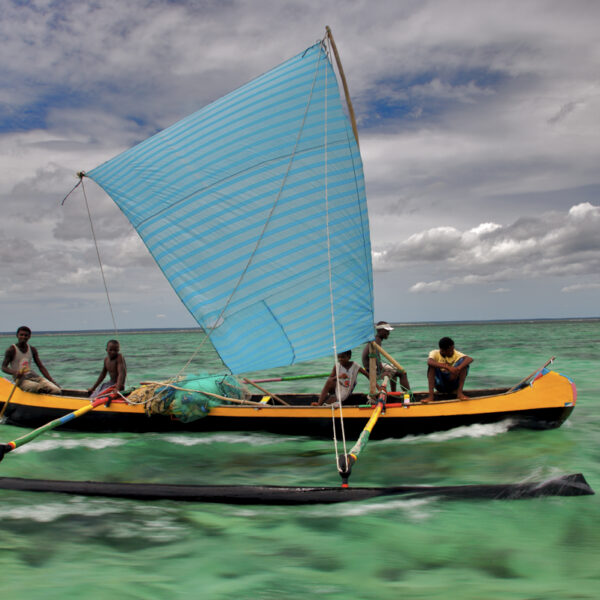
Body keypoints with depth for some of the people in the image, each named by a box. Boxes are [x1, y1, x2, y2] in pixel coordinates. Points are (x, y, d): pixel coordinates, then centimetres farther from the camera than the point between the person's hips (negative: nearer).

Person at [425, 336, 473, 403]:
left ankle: (459, 392, -21)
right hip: (439, 385, -1)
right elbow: (429, 362, -35)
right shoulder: (435, 353, -10)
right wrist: (447, 367, -45)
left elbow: (470, 359, -25)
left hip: (453, 384, 1)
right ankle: (431, 395, -30)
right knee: (432, 364, -25)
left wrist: (458, 368, -44)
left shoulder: (457, 354, -5)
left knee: (463, 361, -18)